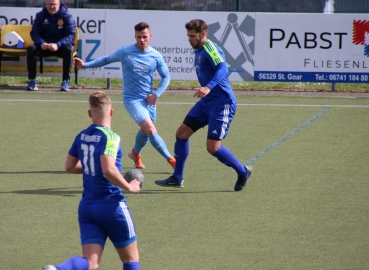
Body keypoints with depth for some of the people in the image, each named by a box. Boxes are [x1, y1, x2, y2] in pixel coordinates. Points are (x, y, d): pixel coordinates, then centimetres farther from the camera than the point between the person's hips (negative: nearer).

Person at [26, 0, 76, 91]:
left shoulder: (67, 16, -7)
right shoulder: (40, 15, 2)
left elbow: (71, 35, -15)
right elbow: (34, 33, -3)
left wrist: (58, 45, -33)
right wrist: (41, 43, -26)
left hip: (61, 45, -2)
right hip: (44, 45, 2)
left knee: (68, 49, -36)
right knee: (31, 49, -27)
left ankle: (65, 81, -30)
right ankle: (32, 81, -24)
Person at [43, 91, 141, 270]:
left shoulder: (82, 136, 7)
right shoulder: (110, 137, -14)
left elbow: (69, 167, 17)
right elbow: (109, 170, -28)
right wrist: (129, 187, -13)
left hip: (87, 207, 6)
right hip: (112, 206, -6)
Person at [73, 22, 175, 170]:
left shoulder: (156, 56, -2)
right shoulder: (124, 52, -8)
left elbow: (166, 76, 7)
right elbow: (107, 59, 5)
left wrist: (156, 94, -5)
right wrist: (85, 65, -3)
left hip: (148, 100, 4)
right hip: (132, 99, -4)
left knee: (146, 131, 16)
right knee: (150, 129, -19)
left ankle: (135, 153, 48)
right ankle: (170, 159, -5)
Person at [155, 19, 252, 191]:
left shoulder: (210, 48, -16)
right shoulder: (198, 51, 13)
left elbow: (222, 69, -32)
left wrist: (209, 87, -46)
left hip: (221, 102, -10)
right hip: (206, 101, 10)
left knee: (213, 148, -10)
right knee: (181, 133, 5)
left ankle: (243, 172, 11)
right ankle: (177, 178, 14)